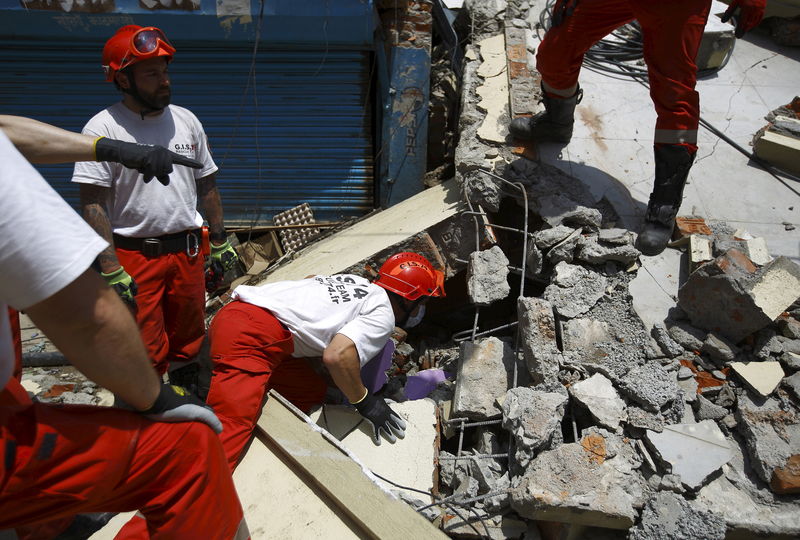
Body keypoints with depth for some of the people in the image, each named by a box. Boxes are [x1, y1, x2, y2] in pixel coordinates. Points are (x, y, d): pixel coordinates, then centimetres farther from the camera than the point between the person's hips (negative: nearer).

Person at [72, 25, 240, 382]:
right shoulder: (103, 128, -9)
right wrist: (111, 271, -17)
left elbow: (207, 186, 13)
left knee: (188, 345, 16)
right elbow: (93, 205, -12)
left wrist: (219, 243, 13)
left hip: (188, 252, 5)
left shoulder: (186, 120, 6)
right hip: (133, 256, -4)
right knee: (145, 356, 1)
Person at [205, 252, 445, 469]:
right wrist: (365, 402, -3)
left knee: (312, 392, 11)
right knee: (231, 427, -18)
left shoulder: (356, 280, 22)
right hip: (252, 336, -9)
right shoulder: (383, 315, -1)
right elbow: (337, 355, -17)